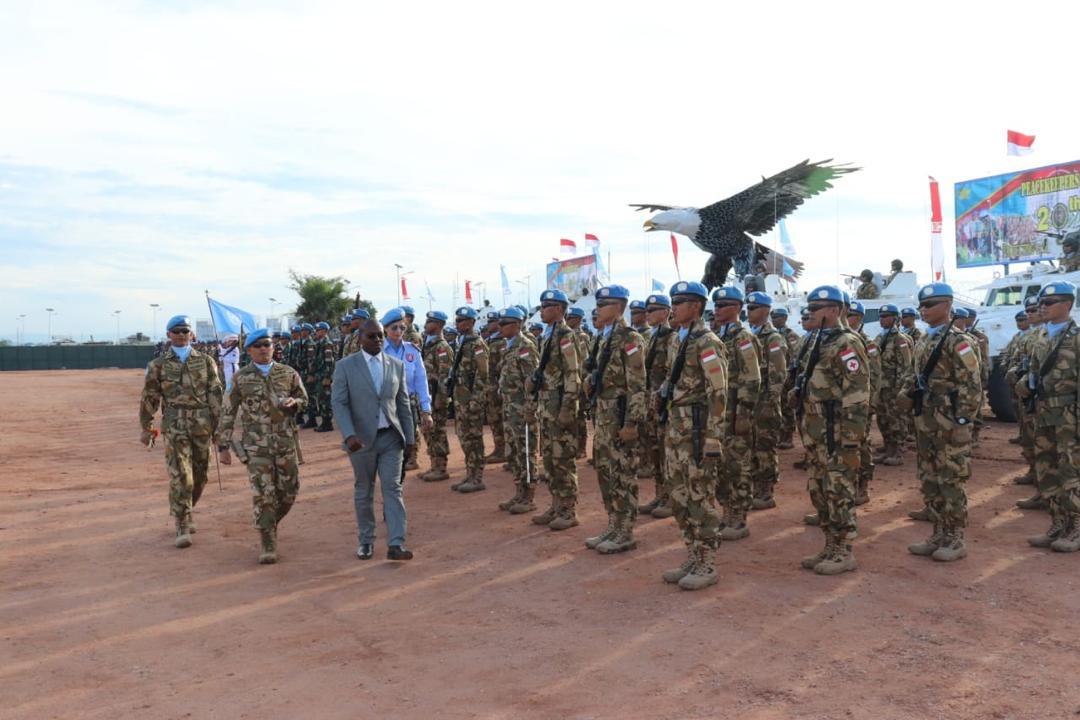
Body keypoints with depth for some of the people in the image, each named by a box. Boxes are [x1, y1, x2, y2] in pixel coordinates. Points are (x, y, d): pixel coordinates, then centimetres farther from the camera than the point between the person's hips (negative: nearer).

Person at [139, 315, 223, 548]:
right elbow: (149, 398, 9)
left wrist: (218, 426, 3)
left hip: (202, 424, 2)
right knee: (180, 476, -9)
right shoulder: (158, 365, 6)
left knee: (199, 475, 10)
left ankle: (185, 513, 33)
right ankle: (182, 527, -3)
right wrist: (146, 428, 8)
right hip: (174, 426, -2)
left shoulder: (206, 361, 9)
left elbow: (215, 395, 8)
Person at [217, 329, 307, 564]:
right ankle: (268, 546, 5)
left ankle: (269, 524, 36)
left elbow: (303, 399, 16)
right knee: (262, 494, -5)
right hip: (256, 445, -2)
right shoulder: (241, 379, 0)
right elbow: (228, 414, 2)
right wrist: (223, 446, 0)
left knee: (289, 491, 8)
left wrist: (293, 402, -9)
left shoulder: (288, 373, 5)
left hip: (285, 442, 3)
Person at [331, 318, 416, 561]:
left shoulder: (396, 365, 6)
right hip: (362, 439, -1)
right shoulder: (345, 366, -3)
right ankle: (366, 541, 24)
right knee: (363, 492, 11)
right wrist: (349, 435, -21)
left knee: (393, 489, -4)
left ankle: (396, 544, -6)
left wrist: (409, 436, 8)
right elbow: (338, 403, -8)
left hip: (391, 437, 2)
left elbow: (403, 403, 9)